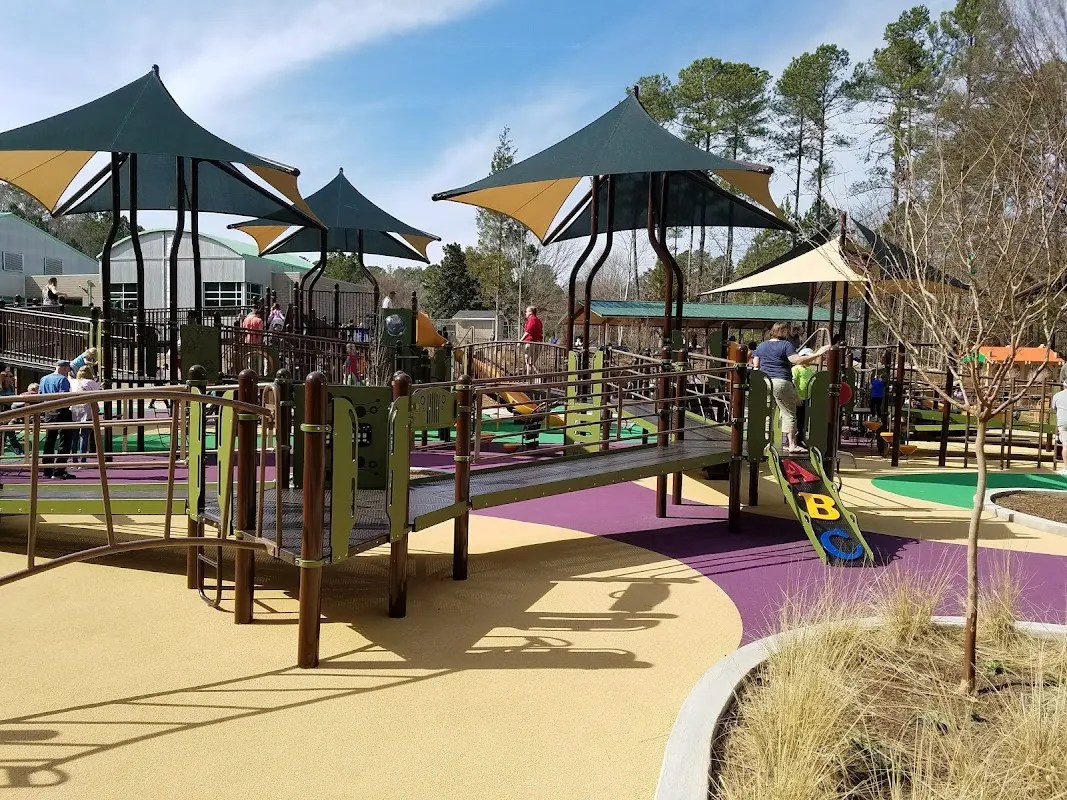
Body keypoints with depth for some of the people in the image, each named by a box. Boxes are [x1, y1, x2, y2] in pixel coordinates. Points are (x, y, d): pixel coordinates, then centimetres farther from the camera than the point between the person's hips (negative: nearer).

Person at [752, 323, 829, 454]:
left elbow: (755, 365, 17)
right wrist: (817, 354, -13)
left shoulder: (761, 346, 15)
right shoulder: (786, 345, -2)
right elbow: (797, 360, -15)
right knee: (789, 414, 1)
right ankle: (792, 445, -3)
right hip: (781, 382, -5)